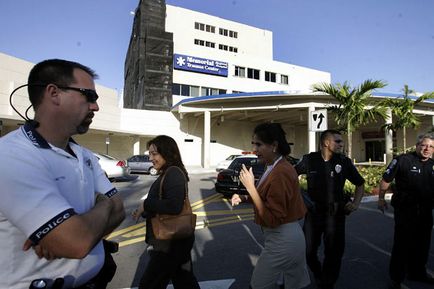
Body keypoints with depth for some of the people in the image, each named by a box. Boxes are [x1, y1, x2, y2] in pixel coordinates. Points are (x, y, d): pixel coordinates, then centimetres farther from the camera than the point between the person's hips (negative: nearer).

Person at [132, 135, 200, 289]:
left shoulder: (173, 173, -21)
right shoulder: (169, 173, 10)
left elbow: (174, 205, -32)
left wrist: (145, 204, -20)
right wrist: (144, 212, 1)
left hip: (171, 243, -9)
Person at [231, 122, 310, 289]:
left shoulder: (280, 173, -25)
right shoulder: (277, 167, 5)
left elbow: (272, 219, -24)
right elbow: (269, 199, 13)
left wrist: (250, 187, -25)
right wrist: (244, 198, 1)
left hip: (281, 242, -9)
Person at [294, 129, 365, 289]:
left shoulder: (344, 161, -5)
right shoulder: (309, 160, -9)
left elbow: (360, 184, 10)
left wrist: (356, 203, -2)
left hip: (336, 213, 1)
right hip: (313, 212, 0)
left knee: (334, 252, 12)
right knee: (308, 250, 11)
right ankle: (318, 275, 42)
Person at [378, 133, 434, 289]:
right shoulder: (402, 160, -12)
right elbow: (386, 179, -9)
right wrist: (381, 199, -5)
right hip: (405, 210, -6)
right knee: (402, 243, 0)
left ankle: (418, 272, 40)